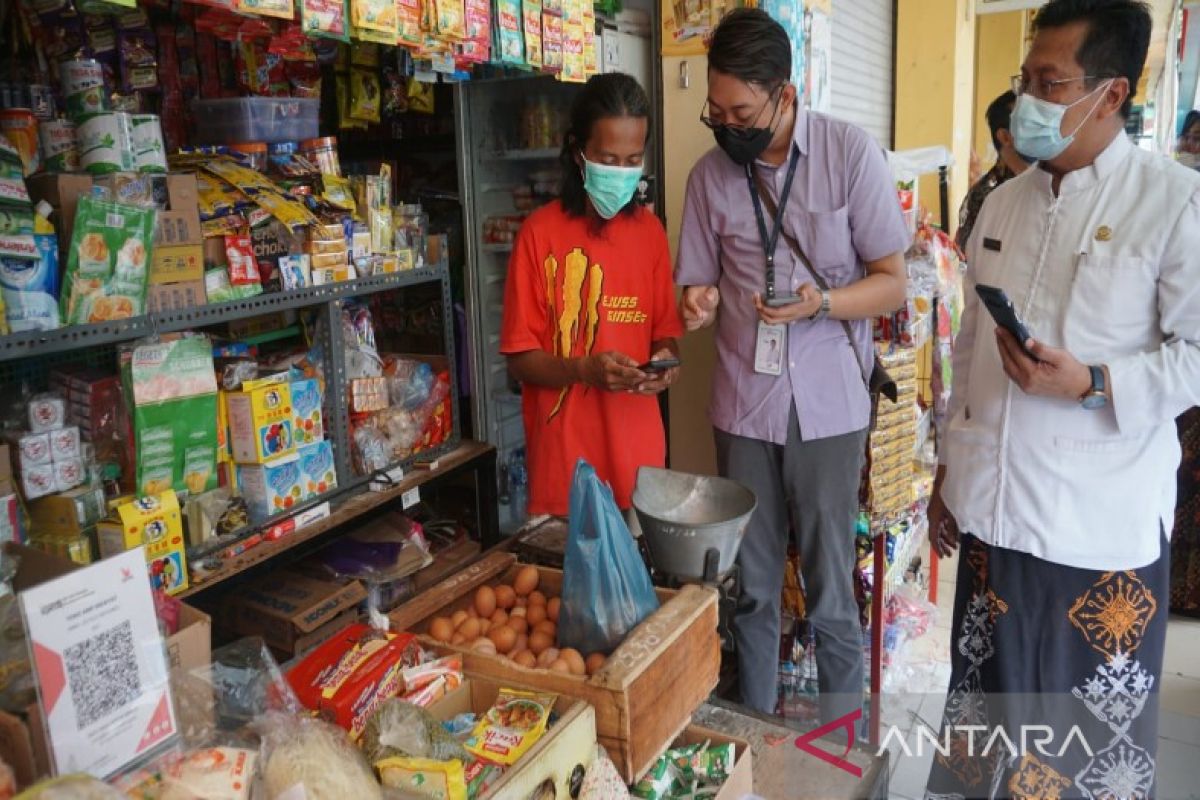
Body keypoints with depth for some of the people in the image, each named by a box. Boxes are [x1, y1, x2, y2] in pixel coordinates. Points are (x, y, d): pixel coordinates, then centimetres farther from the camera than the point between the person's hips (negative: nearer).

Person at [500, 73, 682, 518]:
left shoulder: (650, 230, 6)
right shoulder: (540, 234, -7)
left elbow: (664, 329, 12)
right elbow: (519, 359, -6)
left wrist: (666, 358, -9)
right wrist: (585, 369, -22)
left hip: (639, 447, 4)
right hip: (564, 453, -4)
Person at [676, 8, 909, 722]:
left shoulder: (851, 153, -5)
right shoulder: (711, 174, 3)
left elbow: (893, 283, -3)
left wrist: (822, 302, -22)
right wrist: (700, 302, -13)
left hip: (829, 406, -2)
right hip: (743, 405, 3)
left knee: (831, 593, 5)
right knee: (751, 585, 12)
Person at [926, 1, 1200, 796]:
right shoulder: (1003, 203, 8)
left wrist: (1090, 385, -24)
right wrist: (949, 469, 14)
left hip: (1102, 519, -5)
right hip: (993, 503, 5)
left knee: (1100, 721, 10)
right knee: (990, 693, 18)